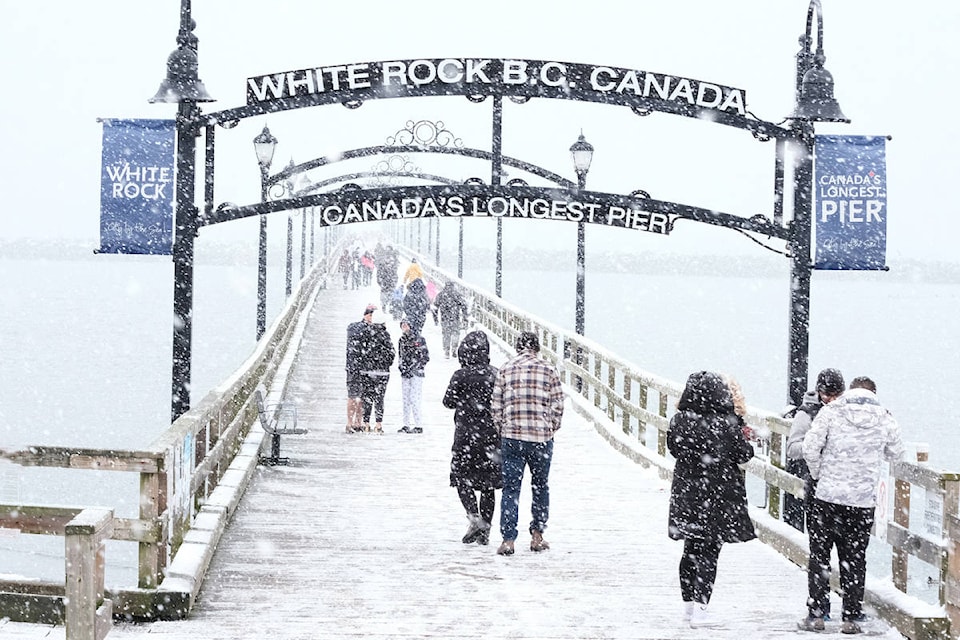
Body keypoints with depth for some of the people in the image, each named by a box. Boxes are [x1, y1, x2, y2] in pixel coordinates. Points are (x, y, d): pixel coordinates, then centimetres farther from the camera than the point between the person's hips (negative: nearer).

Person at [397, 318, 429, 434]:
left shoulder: (419, 339, -7)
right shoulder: (402, 340, 12)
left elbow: (425, 357, -8)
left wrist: (413, 368, -13)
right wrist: (401, 366, 4)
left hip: (416, 373, -7)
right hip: (405, 373, 7)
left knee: (414, 399, -11)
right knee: (405, 399, 8)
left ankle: (419, 426, -9)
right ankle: (406, 425, 14)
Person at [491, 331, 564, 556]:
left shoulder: (505, 369, 3)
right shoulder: (548, 370, 2)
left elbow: (495, 406, 2)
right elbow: (557, 405, 1)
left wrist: (502, 429, 14)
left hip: (511, 437, 0)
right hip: (541, 437, 0)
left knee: (510, 488, 2)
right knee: (540, 486, 15)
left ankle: (508, 539, -5)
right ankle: (537, 536, 18)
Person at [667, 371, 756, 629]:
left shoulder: (679, 421, -6)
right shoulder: (727, 424, -16)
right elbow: (743, 454, -6)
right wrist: (743, 438, 14)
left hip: (686, 494, 4)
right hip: (718, 497, -4)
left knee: (691, 550, 18)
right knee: (709, 553, 2)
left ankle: (689, 605, 25)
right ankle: (699, 608, -7)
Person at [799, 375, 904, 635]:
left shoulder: (831, 411, -5)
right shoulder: (885, 418, 2)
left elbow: (810, 447, -10)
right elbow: (896, 453, 16)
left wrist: (817, 474, 7)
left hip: (828, 495, -2)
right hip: (864, 500, 2)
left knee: (819, 555, 8)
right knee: (854, 559, 10)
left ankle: (815, 614, 7)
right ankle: (851, 617, 10)